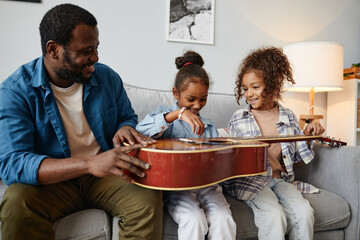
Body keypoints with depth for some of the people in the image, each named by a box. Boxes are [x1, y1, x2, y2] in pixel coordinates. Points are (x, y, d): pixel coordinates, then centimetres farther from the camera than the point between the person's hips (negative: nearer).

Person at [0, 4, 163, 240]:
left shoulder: (107, 77, -1)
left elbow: (128, 117, 16)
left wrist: (125, 129, -12)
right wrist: (89, 163, -36)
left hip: (105, 175, 2)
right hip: (52, 181, -1)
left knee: (148, 198, -26)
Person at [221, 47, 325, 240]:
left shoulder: (288, 117, 7)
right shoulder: (238, 119, 0)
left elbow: (296, 156, 14)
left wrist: (307, 136, 0)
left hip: (280, 179, 3)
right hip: (249, 181, -3)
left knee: (304, 212, -20)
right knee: (274, 216, -26)